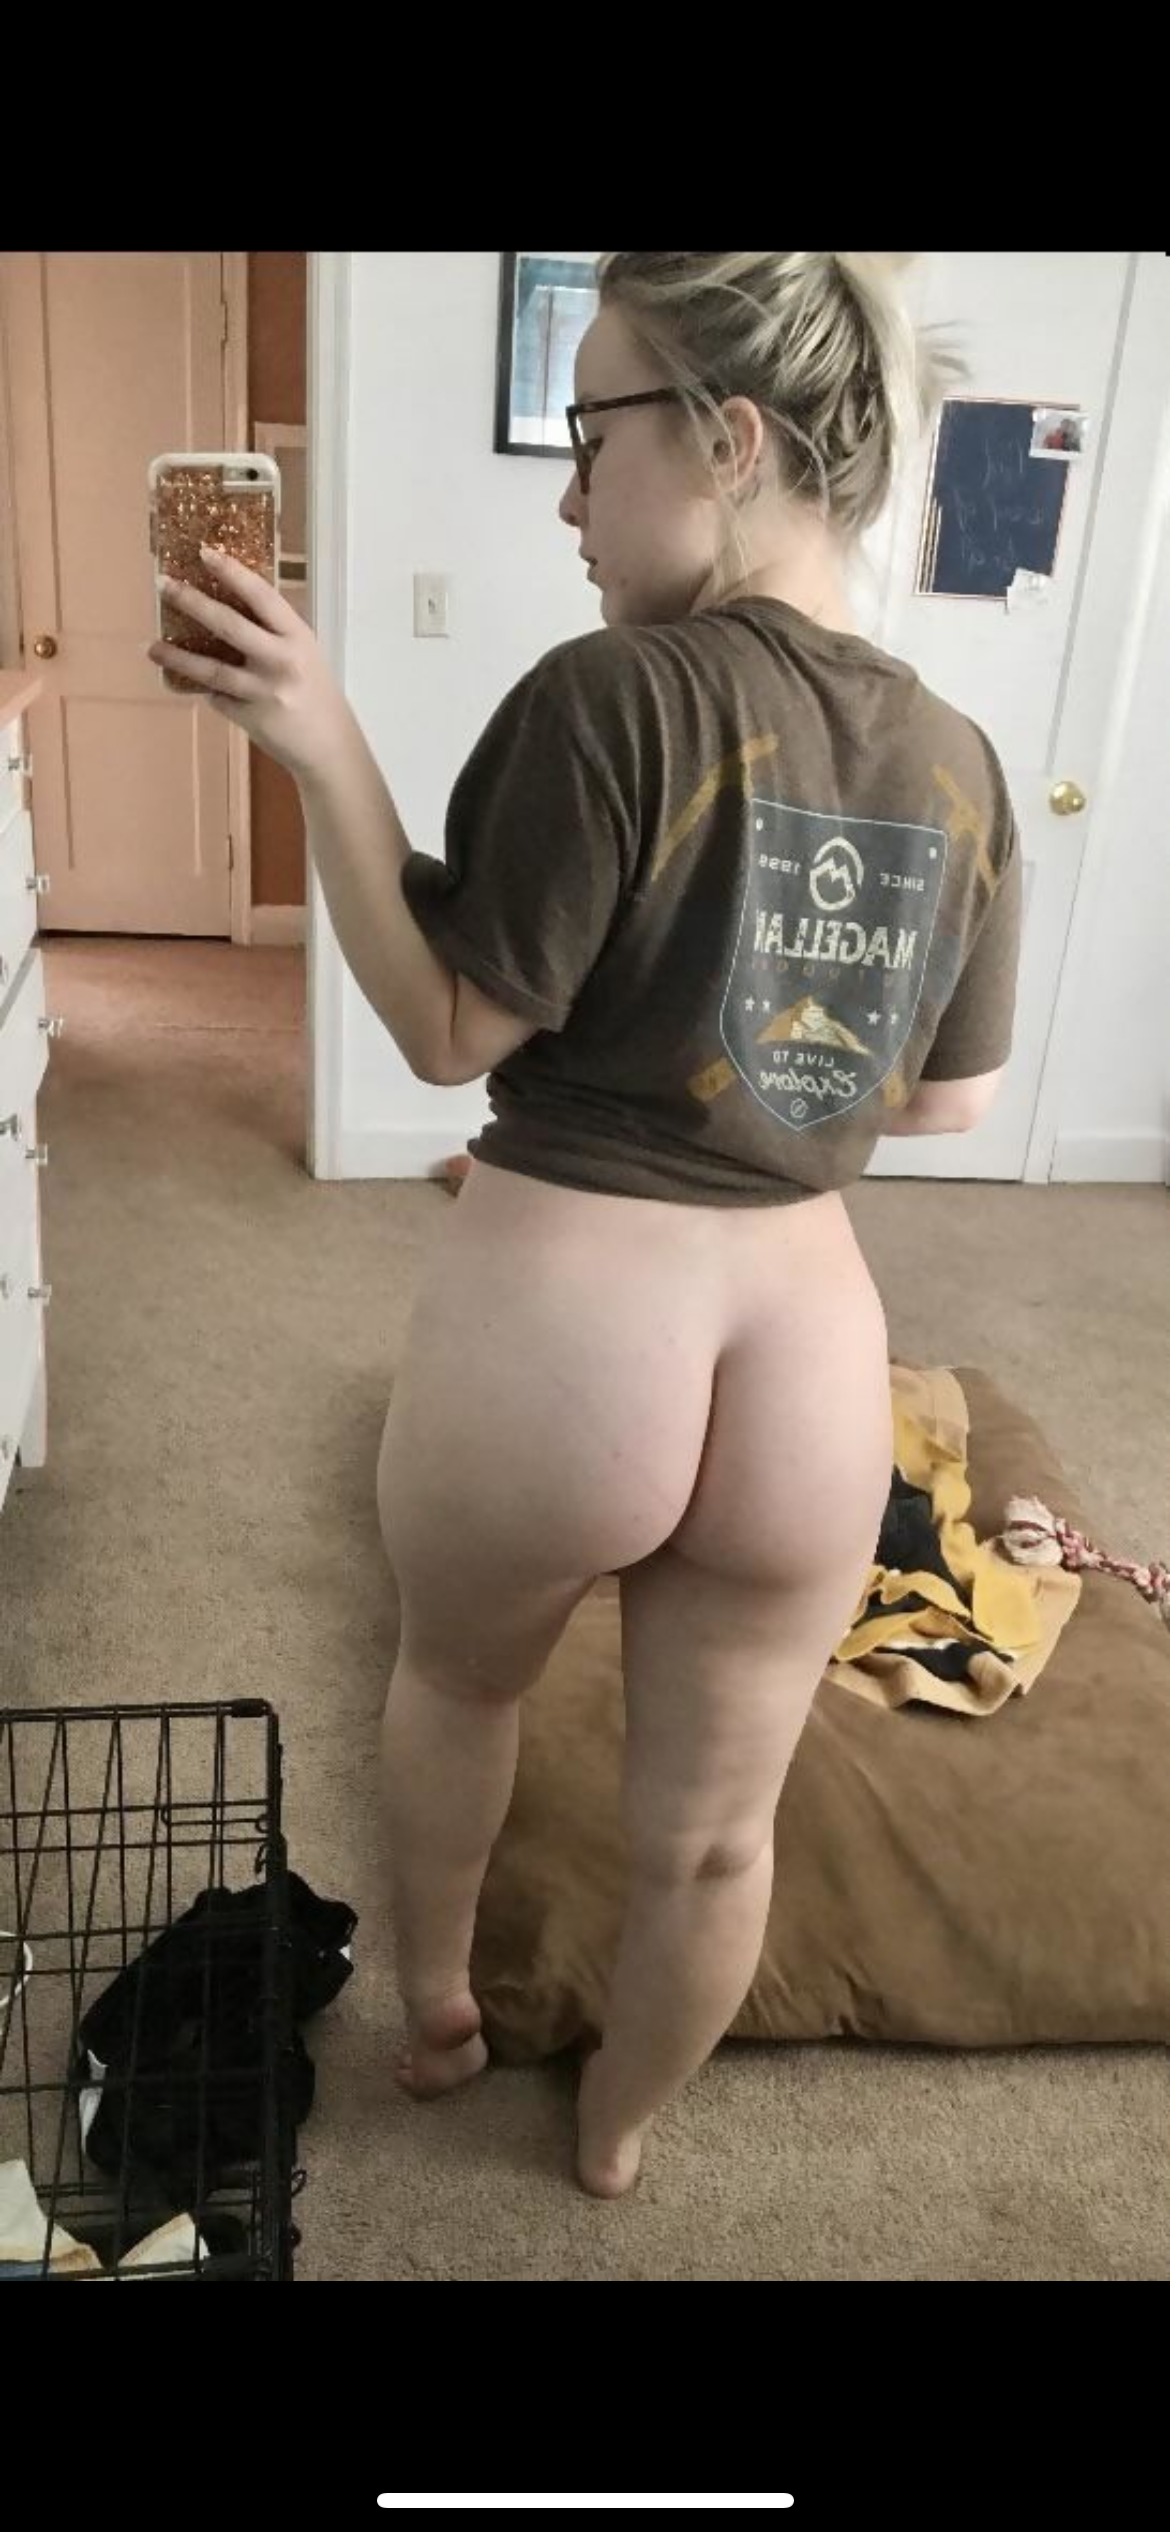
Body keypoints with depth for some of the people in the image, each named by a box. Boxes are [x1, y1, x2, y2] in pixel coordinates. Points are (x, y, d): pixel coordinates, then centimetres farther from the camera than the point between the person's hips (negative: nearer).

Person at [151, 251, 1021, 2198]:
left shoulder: (614, 696, -16)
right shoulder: (958, 764, 2)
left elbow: (447, 1029, -11)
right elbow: (952, 1104, 10)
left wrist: (323, 750, -11)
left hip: (555, 1328, -4)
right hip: (809, 1352, 4)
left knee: (459, 1679, 30)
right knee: (711, 1833, 22)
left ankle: (434, 2008, 54)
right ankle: (619, 2125, 50)